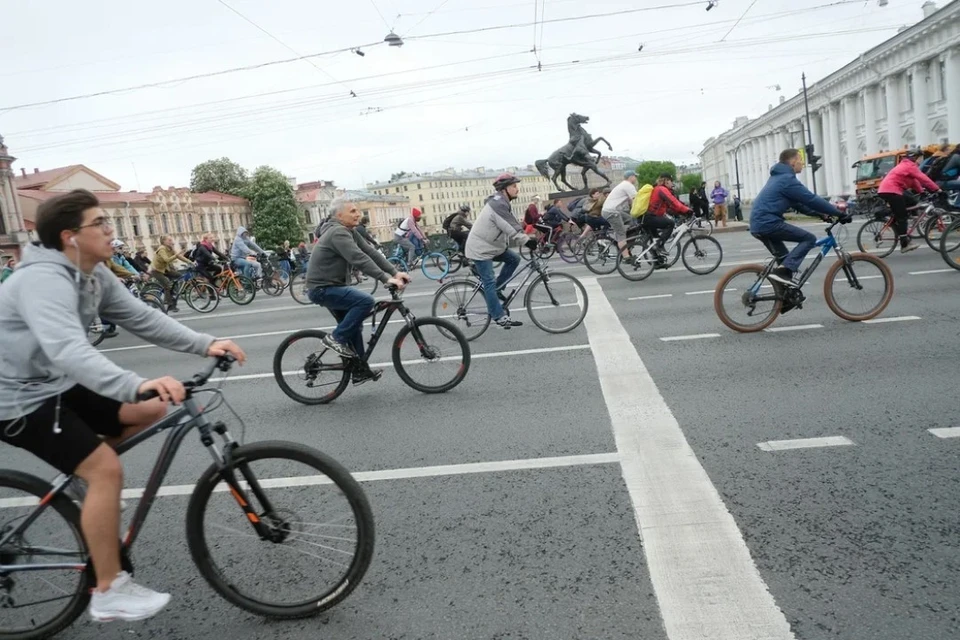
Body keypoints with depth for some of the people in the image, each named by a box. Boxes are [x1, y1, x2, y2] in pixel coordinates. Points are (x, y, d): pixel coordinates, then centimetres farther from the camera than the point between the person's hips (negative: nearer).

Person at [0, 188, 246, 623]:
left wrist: (205, 345, -13)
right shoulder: (44, 280, -28)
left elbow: (141, 318, -2)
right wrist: (138, 384, -58)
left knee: (151, 411, 3)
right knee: (106, 470, -19)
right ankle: (109, 594, -6)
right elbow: (68, 350, -44)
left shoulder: (95, 275, 1)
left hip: (59, 386, 9)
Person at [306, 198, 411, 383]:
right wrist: (387, 279, -36)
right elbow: (359, 259, -32)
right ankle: (335, 338, -12)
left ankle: (361, 371, 25)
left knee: (354, 326, 15)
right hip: (322, 289, -11)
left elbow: (371, 253, 3)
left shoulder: (350, 232, 10)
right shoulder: (338, 233, -21)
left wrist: (395, 272, -8)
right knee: (366, 301, -25)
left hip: (332, 287, 11)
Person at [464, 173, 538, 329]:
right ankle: (499, 317, -6)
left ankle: (495, 289, 13)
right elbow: (511, 229, -29)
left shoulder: (500, 202, 11)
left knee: (514, 259, 6)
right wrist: (528, 240, -31)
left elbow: (514, 224, 12)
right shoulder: (498, 204, -22)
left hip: (490, 245, 10)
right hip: (480, 249, -10)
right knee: (489, 282, -8)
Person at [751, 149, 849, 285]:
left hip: (758, 225, 10)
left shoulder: (779, 177, 23)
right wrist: (839, 214, -2)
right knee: (809, 239, -6)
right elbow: (812, 200, -9)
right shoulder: (788, 179, -9)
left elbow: (799, 203, 27)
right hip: (768, 223, -10)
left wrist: (820, 214, 21)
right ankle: (783, 271, -16)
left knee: (785, 260, 20)